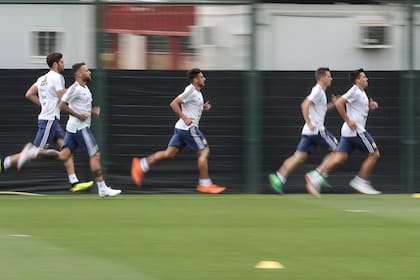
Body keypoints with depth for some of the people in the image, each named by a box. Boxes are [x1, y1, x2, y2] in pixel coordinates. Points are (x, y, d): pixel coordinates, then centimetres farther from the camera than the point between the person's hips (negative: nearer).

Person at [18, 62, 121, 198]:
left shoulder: (84, 88, 15)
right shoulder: (75, 89, -15)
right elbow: (62, 105, -18)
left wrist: (92, 111, 10)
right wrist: (79, 116, -18)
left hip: (73, 128, 9)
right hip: (80, 127, -9)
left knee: (63, 156, 5)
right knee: (95, 156, -5)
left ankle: (34, 152, 1)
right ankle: (102, 189, -2)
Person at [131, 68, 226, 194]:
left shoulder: (196, 92, 16)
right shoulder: (191, 91, -13)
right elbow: (174, 104, -16)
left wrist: (203, 107, 14)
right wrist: (185, 118, -20)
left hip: (181, 128, 10)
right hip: (189, 128, -10)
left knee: (170, 153, 6)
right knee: (204, 152, -4)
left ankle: (141, 166, 3)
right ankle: (205, 184, 0)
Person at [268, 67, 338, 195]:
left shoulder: (320, 91, 21)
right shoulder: (318, 91, -10)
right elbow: (305, 105, -21)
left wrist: (332, 104, 22)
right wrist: (309, 123, -23)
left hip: (309, 132, 9)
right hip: (316, 130, -9)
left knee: (299, 157, 1)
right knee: (336, 150, 2)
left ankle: (279, 178, -9)